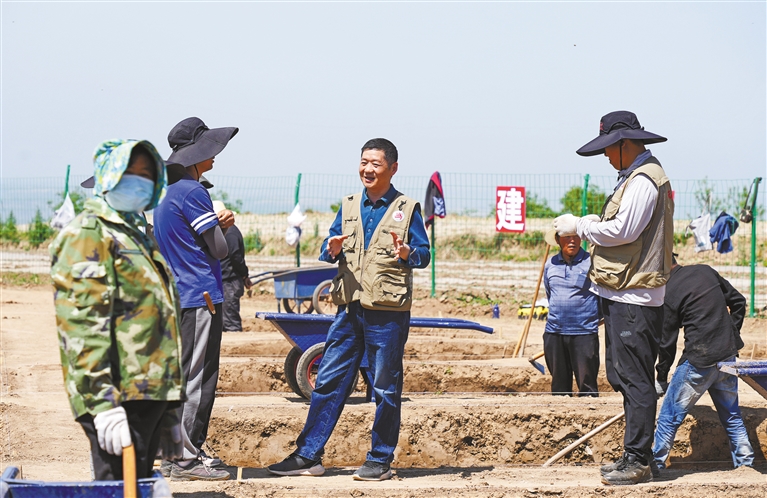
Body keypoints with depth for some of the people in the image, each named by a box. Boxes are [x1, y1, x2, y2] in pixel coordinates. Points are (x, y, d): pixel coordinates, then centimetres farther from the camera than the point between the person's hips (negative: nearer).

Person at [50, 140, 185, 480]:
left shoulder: (137, 238, 25)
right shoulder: (87, 235, -6)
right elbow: (81, 327, -17)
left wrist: (168, 413, 27)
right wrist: (102, 403, -25)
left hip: (150, 397, 10)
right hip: (122, 399, -9)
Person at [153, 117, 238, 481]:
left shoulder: (165, 191, 14)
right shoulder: (192, 192, -14)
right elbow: (219, 250, -11)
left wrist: (216, 224, 11)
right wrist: (222, 227, 9)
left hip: (175, 297, 9)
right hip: (201, 297, -9)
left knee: (178, 376, 13)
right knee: (198, 378, -6)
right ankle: (186, 459, -5)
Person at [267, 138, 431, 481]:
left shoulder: (407, 209, 1)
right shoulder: (349, 206, 13)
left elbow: (424, 254, -3)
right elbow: (327, 252, 12)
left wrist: (408, 253, -24)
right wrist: (332, 249, -11)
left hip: (388, 312, -4)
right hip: (350, 308, 4)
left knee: (385, 388, 1)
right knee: (328, 382, 3)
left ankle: (380, 460, 9)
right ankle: (308, 456, 7)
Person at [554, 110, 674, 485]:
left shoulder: (643, 180, -14)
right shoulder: (635, 176, 19)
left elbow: (623, 230, -21)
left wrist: (578, 226, -10)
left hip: (634, 299, -11)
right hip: (623, 295, 11)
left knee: (635, 379, -8)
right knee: (624, 377, 14)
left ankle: (638, 461, -6)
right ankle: (634, 457, 20)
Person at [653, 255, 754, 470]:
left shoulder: (668, 293, -12)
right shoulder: (706, 271, 6)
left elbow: (667, 342, -6)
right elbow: (738, 301, 12)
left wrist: (661, 378, 5)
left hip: (699, 361, -6)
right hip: (728, 354, 6)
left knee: (669, 417, 6)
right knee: (731, 414, 19)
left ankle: (655, 464, 12)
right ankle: (745, 461, 20)